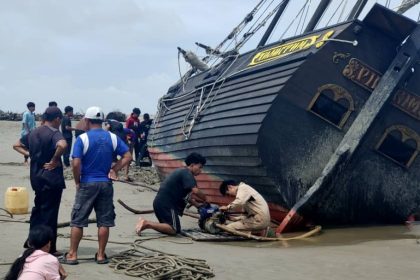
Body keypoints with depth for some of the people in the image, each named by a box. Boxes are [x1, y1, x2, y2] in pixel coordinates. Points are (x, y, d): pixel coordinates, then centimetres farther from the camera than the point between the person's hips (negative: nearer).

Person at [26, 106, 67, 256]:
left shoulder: (33, 133, 10)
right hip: (52, 177, -7)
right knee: (49, 212, 1)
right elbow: (62, 145, -36)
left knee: (38, 208, 21)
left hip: (36, 176, 7)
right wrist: (54, 161, -22)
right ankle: (49, 248, 7)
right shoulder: (54, 133, -15)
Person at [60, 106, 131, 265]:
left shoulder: (82, 138, -10)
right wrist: (114, 170, 3)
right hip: (106, 184, 3)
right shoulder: (112, 138, 2)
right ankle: (101, 255, 13)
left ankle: (72, 255, 8)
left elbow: (76, 164, -16)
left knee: (78, 221, 5)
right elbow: (127, 157, 0)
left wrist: (77, 182, -2)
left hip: (87, 184, -3)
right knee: (104, 221, 8)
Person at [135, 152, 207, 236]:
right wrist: (205, 200, -6)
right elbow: (195, 191, -22)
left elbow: (187, 196, 27)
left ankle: (146, 223, 4)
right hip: (166, 204, -10)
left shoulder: (182, 172, 22)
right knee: (174, 230, -15)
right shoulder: (187, 173, -9)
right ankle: (147, 224, -18)